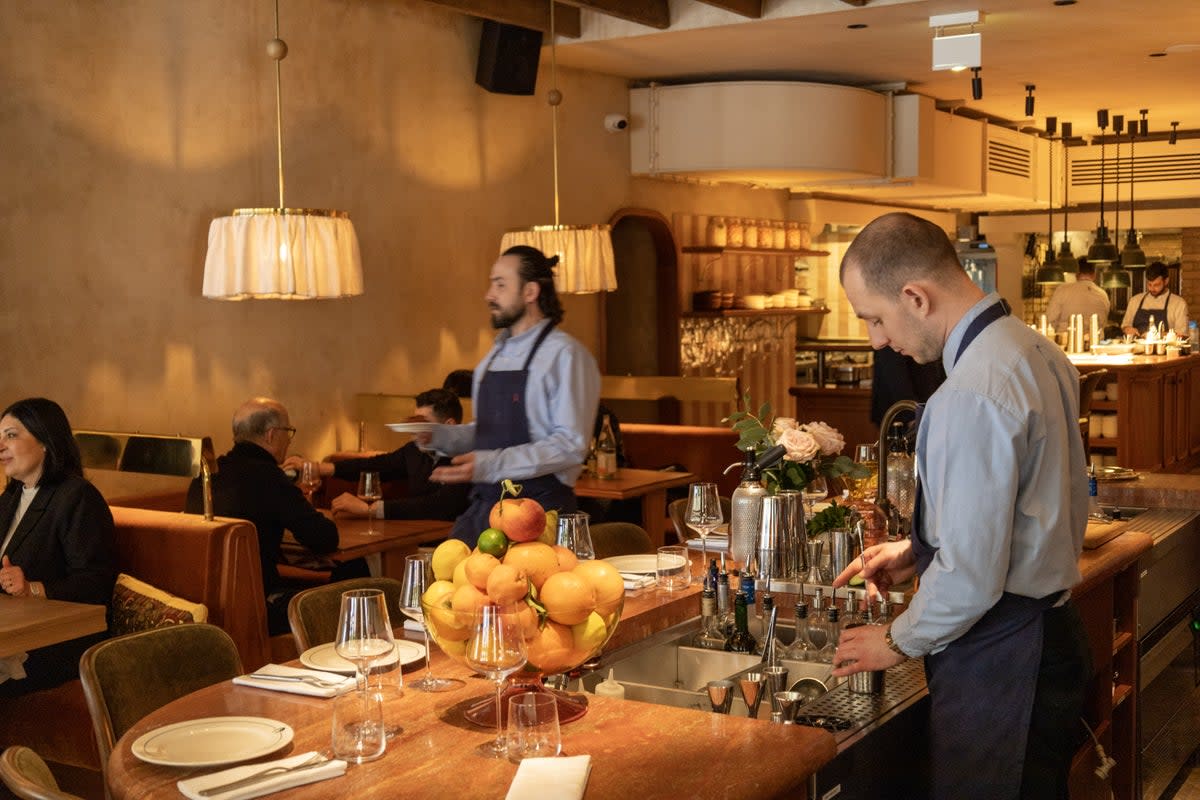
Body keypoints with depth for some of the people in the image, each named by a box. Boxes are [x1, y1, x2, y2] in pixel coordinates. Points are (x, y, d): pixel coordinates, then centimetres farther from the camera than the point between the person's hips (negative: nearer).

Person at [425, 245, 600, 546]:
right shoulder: (494, 355, 14)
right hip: (482, 507, 7)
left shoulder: (565, 354, -11)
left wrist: (489, 465, -23)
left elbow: (570, 445, -18)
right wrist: (438, 435, 4)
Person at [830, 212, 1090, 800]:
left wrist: (899, 642, -7)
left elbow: (972, 578, -24)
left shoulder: (973, 396, -24)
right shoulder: (1037, 350, 6)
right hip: (1050, 635, 10)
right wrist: (918, 550, 14)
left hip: (996, 661, -10)